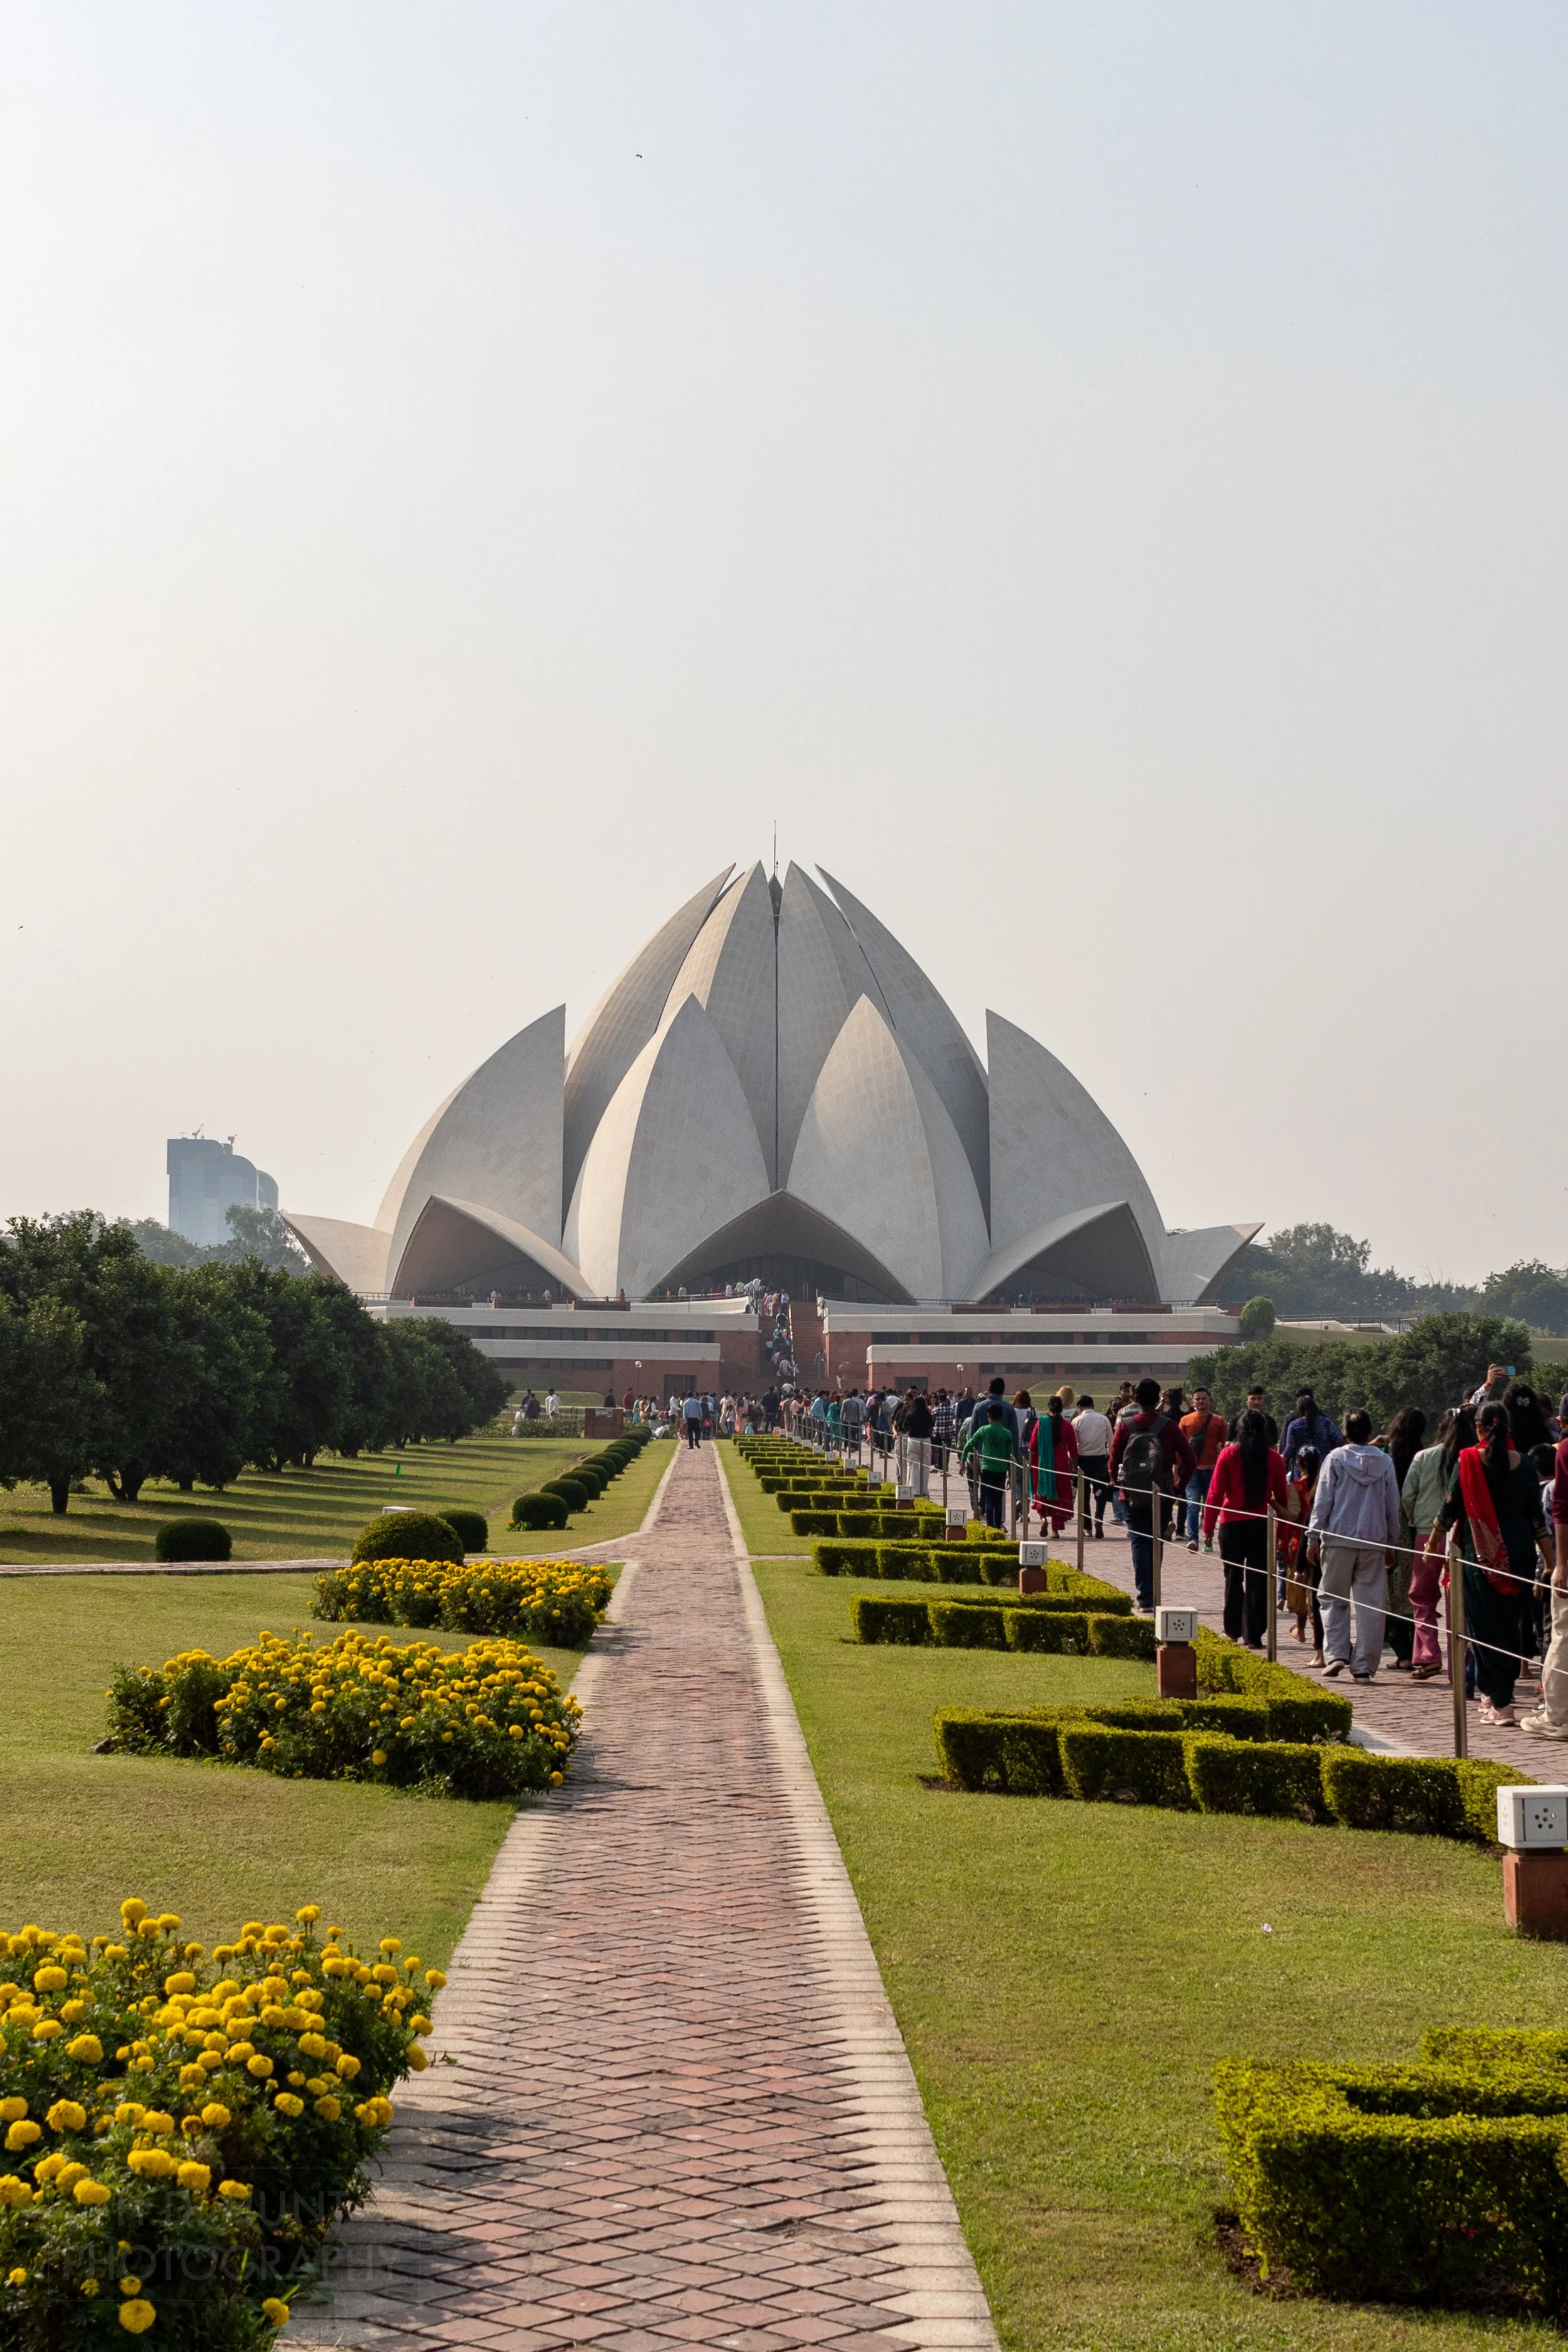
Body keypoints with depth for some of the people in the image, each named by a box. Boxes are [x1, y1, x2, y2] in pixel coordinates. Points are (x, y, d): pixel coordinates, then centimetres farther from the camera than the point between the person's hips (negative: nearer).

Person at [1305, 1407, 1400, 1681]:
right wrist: (1391, 1542, 20)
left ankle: (1336, 1654, -5)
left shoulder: (1335, 1458, -2)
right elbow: (1393, 1506, 11)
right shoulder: (1384, 1462, 6)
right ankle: (1364, 1665, 2)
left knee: (1333, 1599, 9)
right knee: (1371, 1604, 4)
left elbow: (1323, 1500, -4)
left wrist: (1314, 1538, 1)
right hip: (1374, 1542, 2)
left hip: (1338, 1538, -2)